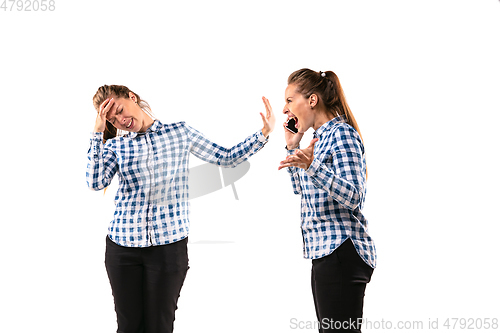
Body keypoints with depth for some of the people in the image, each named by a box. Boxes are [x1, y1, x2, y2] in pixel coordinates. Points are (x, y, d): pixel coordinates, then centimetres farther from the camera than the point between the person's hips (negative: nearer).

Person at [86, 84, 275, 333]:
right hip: (123, 245, 2)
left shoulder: (180, 133, 7)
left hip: (169, 244, -1)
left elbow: (227, 158, 9)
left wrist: (263, 133, 0)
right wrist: (98, 133, -8)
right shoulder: (115, 146, 8)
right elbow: (95, 183, -9)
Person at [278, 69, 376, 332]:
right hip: (324, 251, 10)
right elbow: (301, 190, 26)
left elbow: (352, 197, -21)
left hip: (341, 253, -10)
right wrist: (292, 147, 16)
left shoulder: (342, 133, -11)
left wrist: (311, 166, -33)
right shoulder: (321, 136, 17)